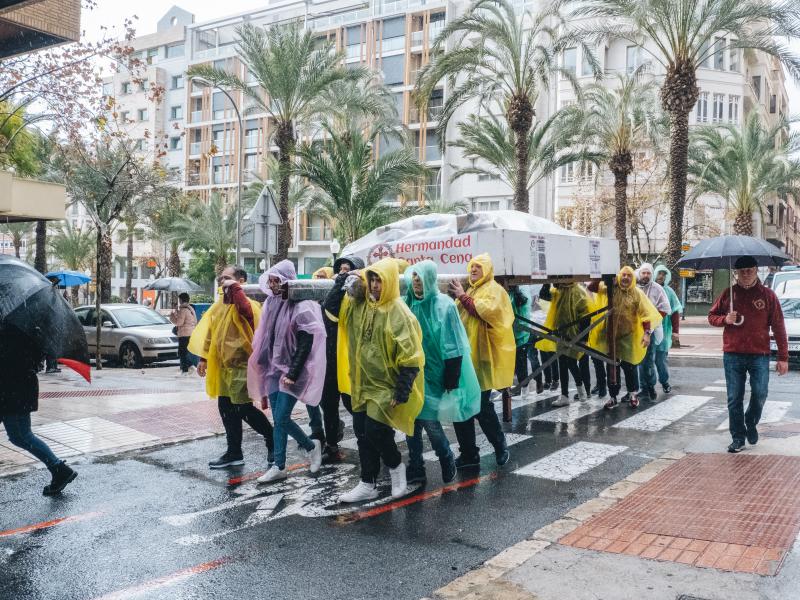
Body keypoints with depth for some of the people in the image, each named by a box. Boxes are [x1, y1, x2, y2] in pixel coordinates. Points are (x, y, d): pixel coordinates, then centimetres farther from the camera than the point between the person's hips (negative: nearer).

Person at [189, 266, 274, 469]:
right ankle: (234, 453, 23)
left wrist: (235, 288, -29)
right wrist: (203, 358, 15)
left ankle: (272, 439, 15)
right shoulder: (220, 305, 12)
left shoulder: (248, 304, -13)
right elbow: (209, 332, 17)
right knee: (227, 410, 12)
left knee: (243, 409, -6)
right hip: (223, 366, 8)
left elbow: (246, 310, -39)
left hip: (242, 365, -8)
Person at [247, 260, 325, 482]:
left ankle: (279, 466, 12)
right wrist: (263, 366, 11)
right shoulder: (271, 303, 8)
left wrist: (292, 373, -19)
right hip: (273, 368, 7)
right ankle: (311, 446, 22)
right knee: (278, 419, 7)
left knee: (281, 418, -8)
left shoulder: (301, 306, -13)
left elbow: (306, 344, -16)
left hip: (291, 371, -7)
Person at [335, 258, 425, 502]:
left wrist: (401, 392, -19)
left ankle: (396, 466, 16)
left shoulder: (399, 312, -16)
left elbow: (410, 357, -17)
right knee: (362, 431, 10)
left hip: (386, 385, -7)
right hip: (363, 384, 7)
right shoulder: (358, 305, 4)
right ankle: (367, 485, 22)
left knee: (375, 430, -13)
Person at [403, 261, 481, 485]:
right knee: (411, 420, 7)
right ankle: (415, 469, 20)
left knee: (429, 421, -3)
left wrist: (451, 381, -14)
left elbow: (452, 348, -12)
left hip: (433, 374, -5)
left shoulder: (443, 306, -11)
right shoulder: (408, 304, 4)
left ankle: (447, 463, 22)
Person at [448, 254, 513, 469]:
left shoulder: (493, 289, -3)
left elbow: (488, 311, -22)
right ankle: (468, 453, 15)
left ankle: (500, 447, 18)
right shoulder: (469, 290, 20)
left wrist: (463, 296, -15)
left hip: (481, 357, -7)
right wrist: (456, 297, 5)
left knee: (481, 407, -5)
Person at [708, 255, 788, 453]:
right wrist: (725, 319, -9)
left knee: (760, 395, -1)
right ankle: (738, 438, 14)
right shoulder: (728, 293, 5)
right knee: (734, 399, 3)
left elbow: (778, 327, 0)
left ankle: (751, 424, 28)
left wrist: (783, 357, -4)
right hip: (732, 355, 1)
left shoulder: (767, 295, 0)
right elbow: (712, 316, 14)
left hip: (759, 355, -1)